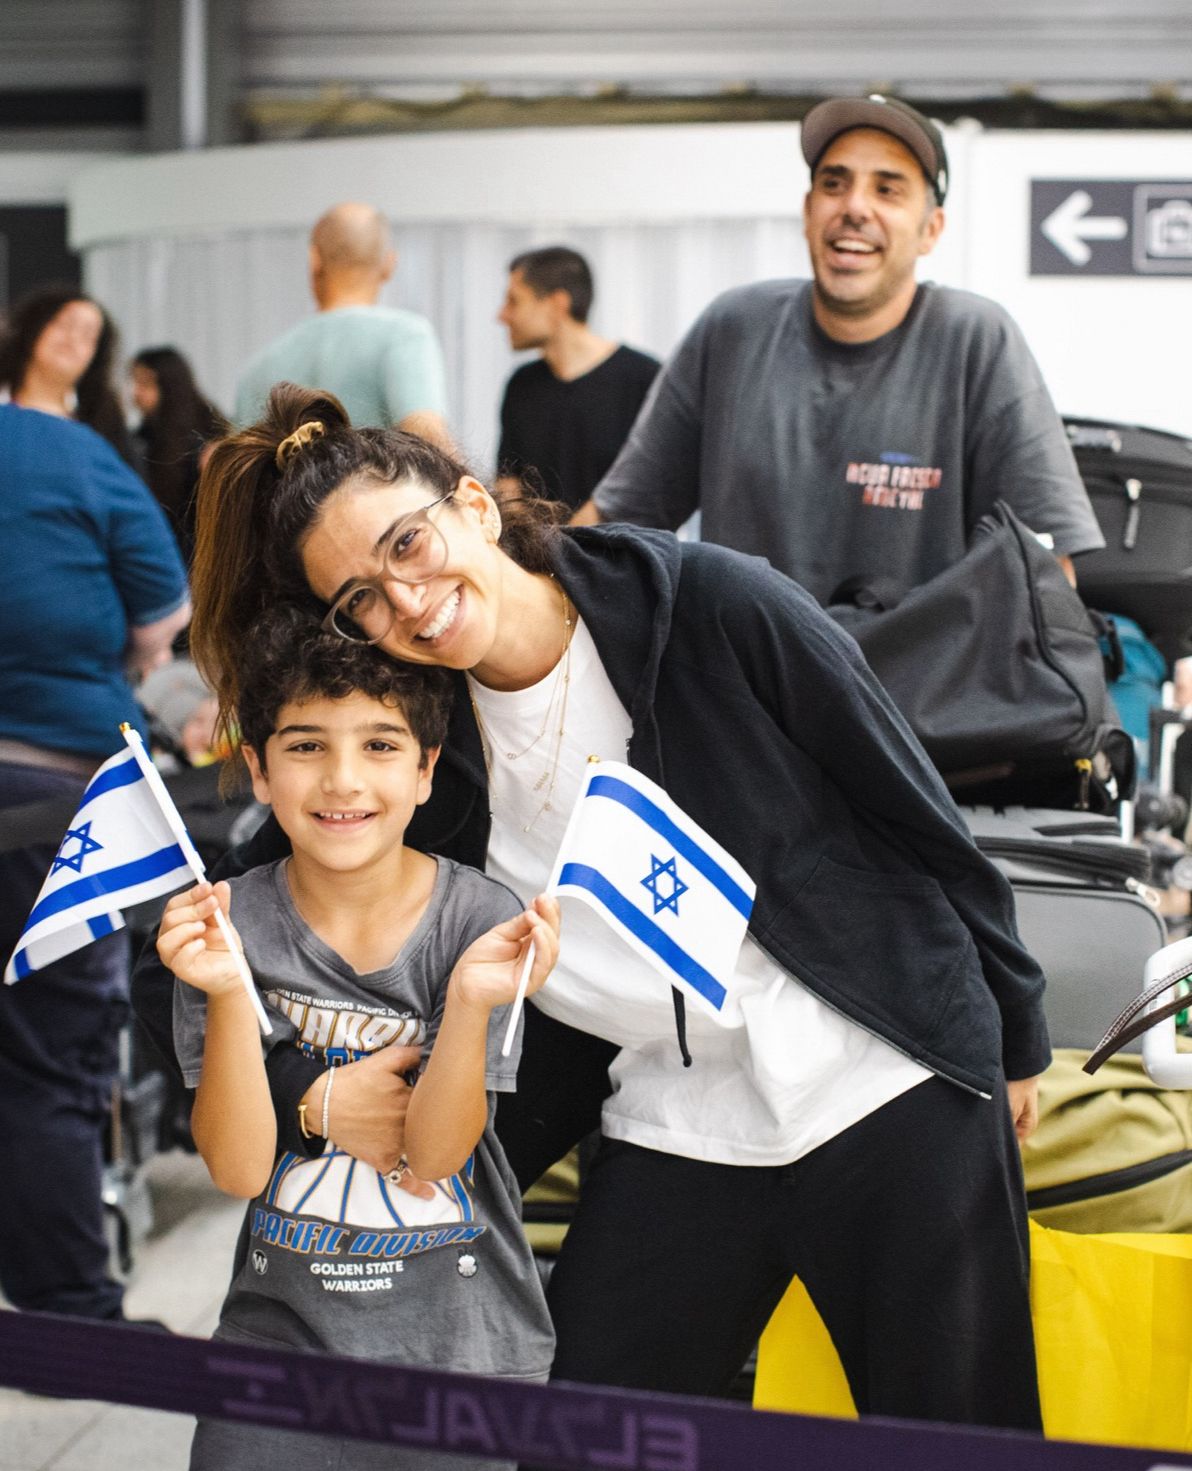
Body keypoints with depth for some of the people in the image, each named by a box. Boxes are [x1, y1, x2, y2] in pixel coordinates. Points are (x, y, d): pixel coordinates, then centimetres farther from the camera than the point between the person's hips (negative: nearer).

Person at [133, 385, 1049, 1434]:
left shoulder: (716, 608, -13)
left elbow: (919, 816, -3)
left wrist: (1016, 1039, 5)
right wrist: (309, 1095, -20)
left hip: (892, 1100, -2)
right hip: (675, 1139, 3)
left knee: (970, 1439, 7)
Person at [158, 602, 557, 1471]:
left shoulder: (480, 920, -10)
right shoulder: (227, 922, -6)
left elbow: (429, 1160, -13)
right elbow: (239, 1169, -11)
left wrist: (471, 1001, -26)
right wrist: (229, 993, -23)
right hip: (281, 1323, 1)